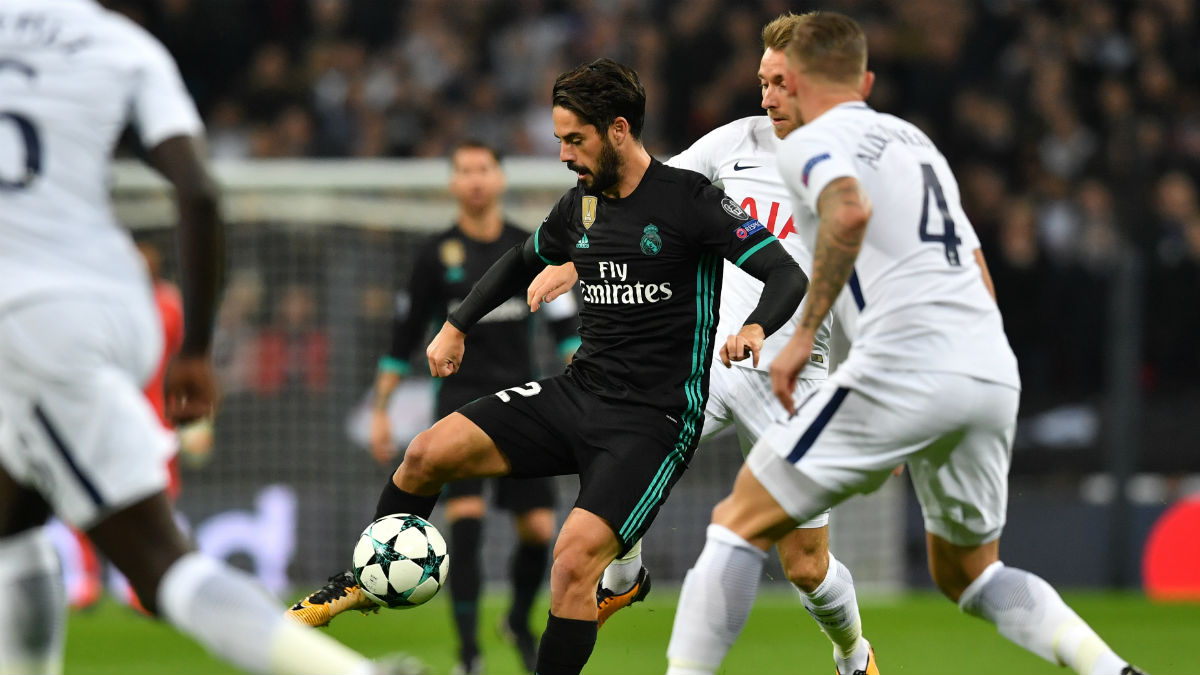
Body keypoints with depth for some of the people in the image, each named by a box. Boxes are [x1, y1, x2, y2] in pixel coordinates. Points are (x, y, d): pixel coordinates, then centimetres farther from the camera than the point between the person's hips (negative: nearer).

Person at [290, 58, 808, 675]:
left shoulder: (690, 201, -11)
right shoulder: (580, 206, 9)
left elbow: (789, 276, -15)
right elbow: (523, 261, 30)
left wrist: (755, 328, -35)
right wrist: (457, 325, 22)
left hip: (653, 421, -6)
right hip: (576, 393, 7)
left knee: (574, 560, -25)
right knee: (428, 454, -5)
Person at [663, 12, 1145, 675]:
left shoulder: (810, 143, 3)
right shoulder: (912, 137, 27)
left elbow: (851, 212, -21)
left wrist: (803, 334, -16)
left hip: (903, 366, -7)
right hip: (995, 374, 7)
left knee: (739, 522, 3)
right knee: (966, 573, 22)